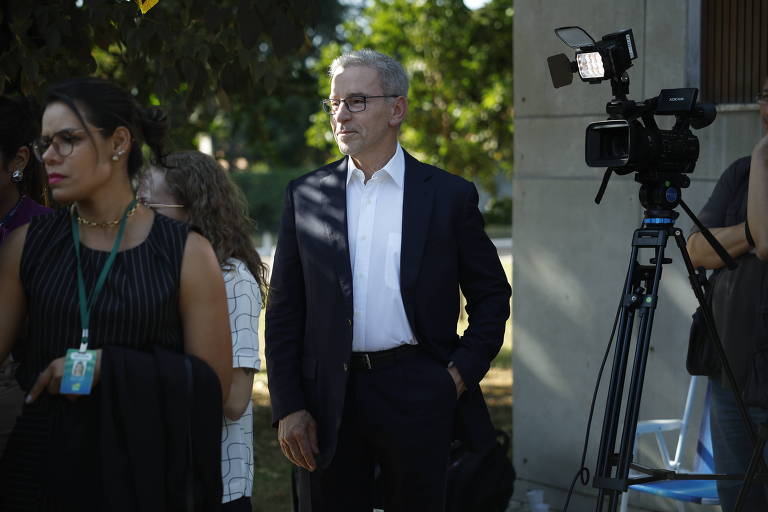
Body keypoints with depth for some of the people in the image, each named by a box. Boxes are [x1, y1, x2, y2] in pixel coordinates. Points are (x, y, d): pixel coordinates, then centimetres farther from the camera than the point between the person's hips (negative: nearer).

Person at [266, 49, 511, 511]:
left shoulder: (450, 195, 3)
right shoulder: (305, 196, 7)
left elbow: (492, 296, 9)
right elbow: (283, 312, 6)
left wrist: (462, 373, -3)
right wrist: (288, 406, -1)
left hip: (418, 399, -1)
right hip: (327, 402, 1)